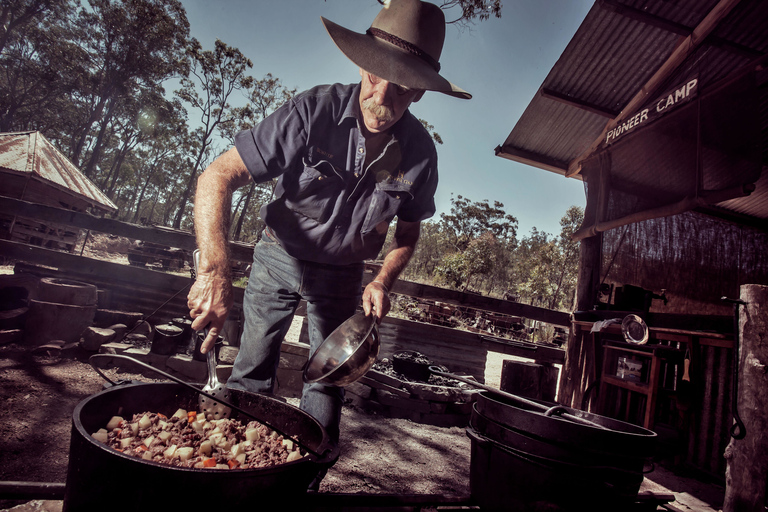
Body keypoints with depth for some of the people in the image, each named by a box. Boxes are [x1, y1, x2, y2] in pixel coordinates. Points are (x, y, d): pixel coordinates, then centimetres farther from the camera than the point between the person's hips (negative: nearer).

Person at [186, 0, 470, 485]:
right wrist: (215, 271, -41)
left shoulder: (420, 153, -14)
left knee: (327, 384, 6)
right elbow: (218, 177, -28)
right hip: (279, 258, -1)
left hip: (342, 275, 2)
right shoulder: (313, 111, -25)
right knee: (252, 373, 4)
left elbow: (408, 232, 3)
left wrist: (383, 282, -14)